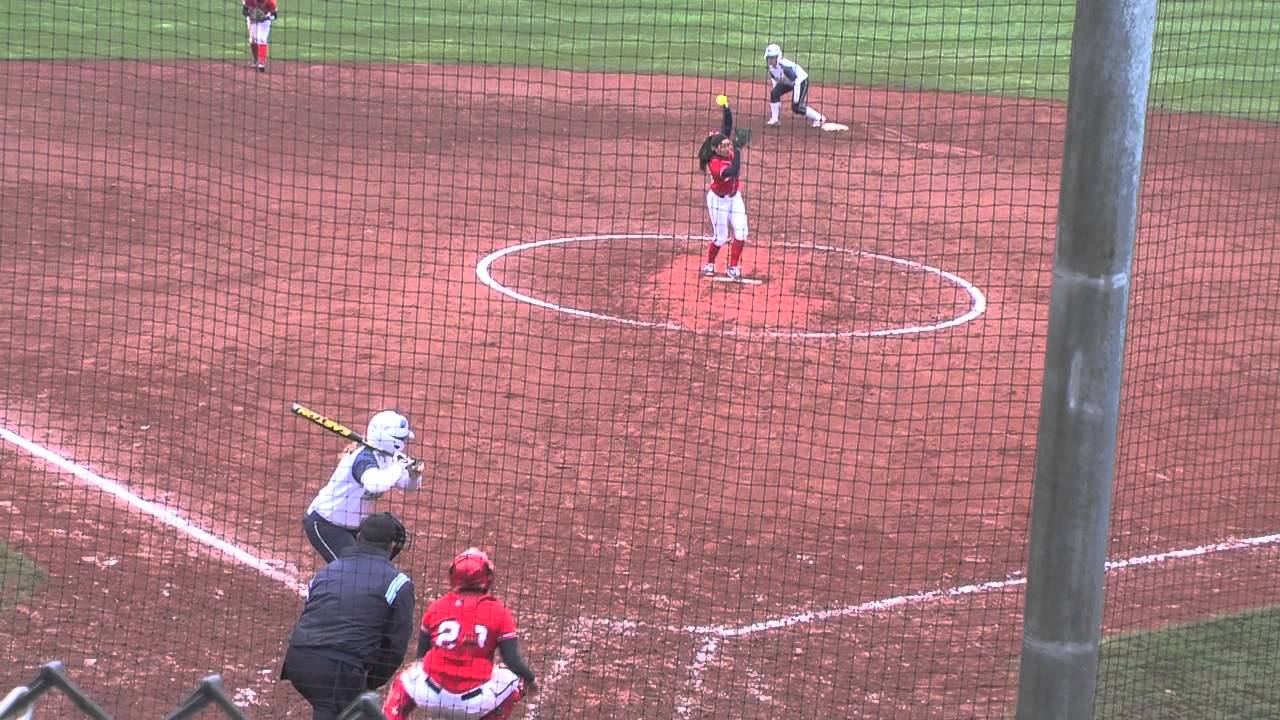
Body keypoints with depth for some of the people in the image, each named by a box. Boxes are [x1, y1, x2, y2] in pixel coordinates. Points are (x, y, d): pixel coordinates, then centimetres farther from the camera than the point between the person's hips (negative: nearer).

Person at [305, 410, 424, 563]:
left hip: (351, 526, 10)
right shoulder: (365, 457, -27)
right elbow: (373, 484, -49)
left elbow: (408, 484, 8)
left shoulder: (385, 458, 1)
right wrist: (399, 467, -38)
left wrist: (414, 475, -13)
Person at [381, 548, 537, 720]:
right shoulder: (499, 611, -1)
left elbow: (421, 655, 13)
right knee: (518, 681, 22)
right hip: (476, 702, -2)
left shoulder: (436, 606, 6)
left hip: (432, 695, 2)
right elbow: (513, 660, -2)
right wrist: (530, 679, 18)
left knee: (403, 681, 32)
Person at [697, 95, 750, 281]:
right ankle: (709, 264, 26)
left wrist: (726, 108, -28)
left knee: (741, 232, -1)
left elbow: (727, 126, -14)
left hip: (734, 196, 6)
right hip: (718, 199, -6)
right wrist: (737, 150, -41)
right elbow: (733, 171, -42)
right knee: (721, 236, 1)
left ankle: (733, 267, 10)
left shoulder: (727, 150, -11)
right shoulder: (714, 164, -28)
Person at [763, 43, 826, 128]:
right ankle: (774, 119, -2)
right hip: (787, 82, 8)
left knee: (796, 107, -15)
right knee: (774, 94, -13)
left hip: (801, 80, -8)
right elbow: (774, 79, 8)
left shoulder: (785, 67, -35)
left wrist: (796, 100, -30)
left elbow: (796, 82, -31)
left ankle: (819, 118, 3)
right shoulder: (771, 67, -12)